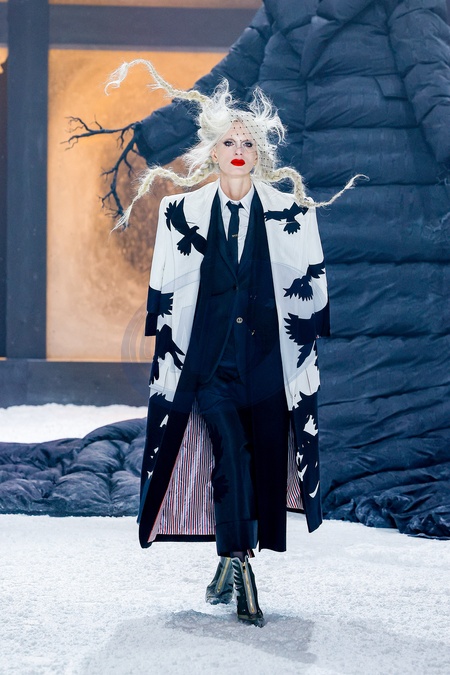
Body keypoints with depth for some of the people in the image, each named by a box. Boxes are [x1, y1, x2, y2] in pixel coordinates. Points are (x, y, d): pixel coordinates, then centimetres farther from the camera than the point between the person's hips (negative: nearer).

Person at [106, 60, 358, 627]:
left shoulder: (289, 211, 6)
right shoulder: (184, 212, 7)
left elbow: (310, 284, 8)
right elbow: (166, 289, 11)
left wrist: (309, 346, 5)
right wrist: (166, 343, 8)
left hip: (268, 351, 1)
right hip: (209, 352, -1)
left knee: (264, 455, 1)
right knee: (229, 448, -15)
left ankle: (231, 560, 15)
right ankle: (238, 564, -15)